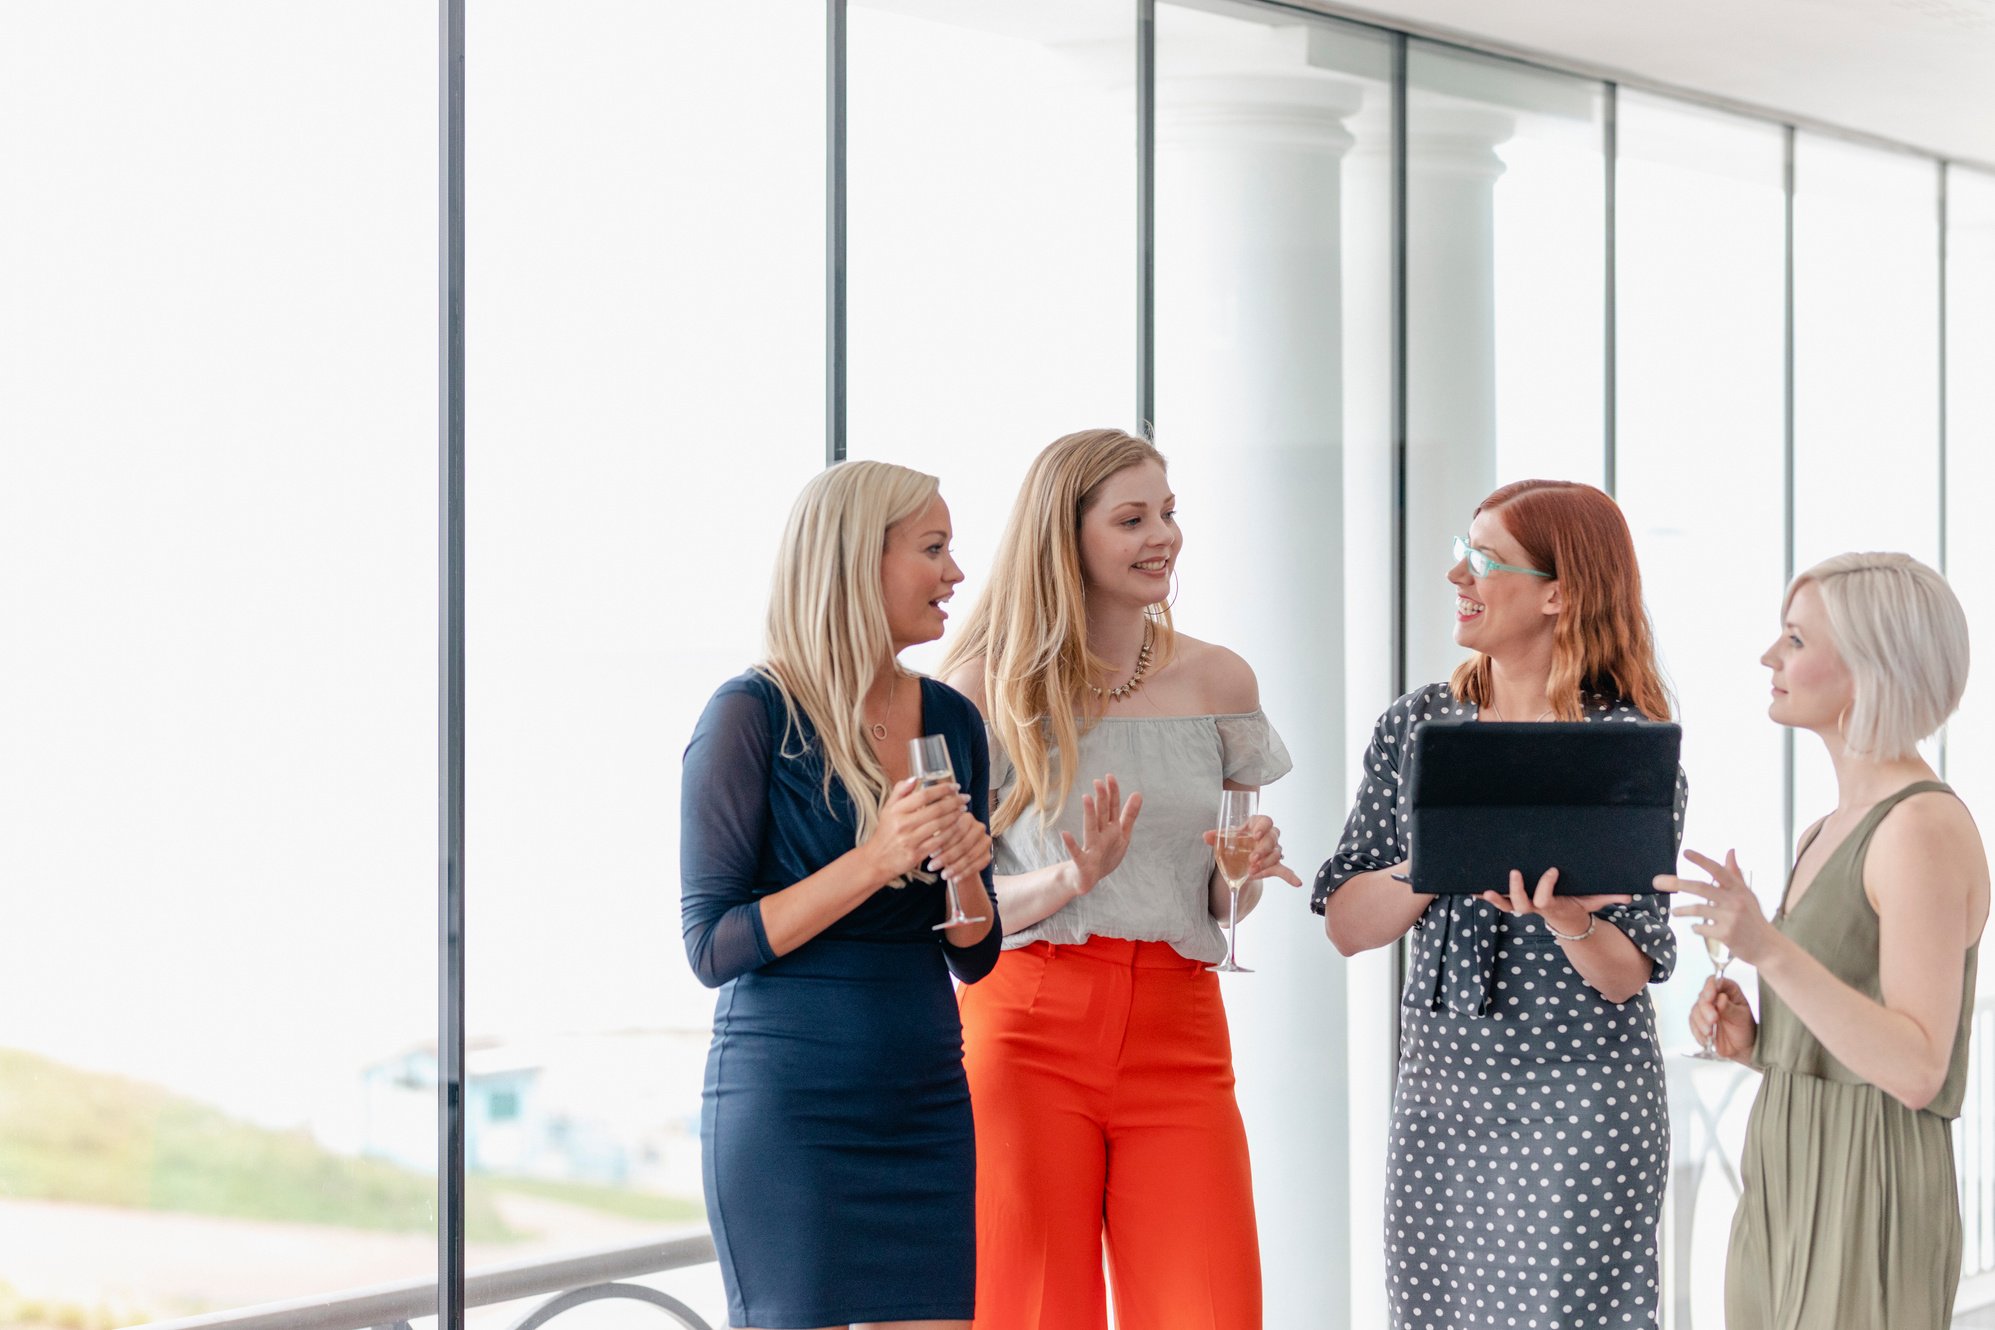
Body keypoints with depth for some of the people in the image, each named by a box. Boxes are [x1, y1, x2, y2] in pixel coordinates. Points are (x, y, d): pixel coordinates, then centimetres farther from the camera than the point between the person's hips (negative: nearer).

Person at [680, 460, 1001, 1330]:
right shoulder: (753, 715, -8)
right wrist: (874, 860, -20)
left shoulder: (950, 720, 9)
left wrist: (964, 874, -8)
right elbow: (712, 945, -11)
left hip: (924, 1101, 6)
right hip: (787, 1102, -5)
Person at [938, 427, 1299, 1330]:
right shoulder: (990, 689, 0)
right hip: (1028, 1030, -2)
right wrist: (1073, 878, -17)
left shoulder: (1217, 682, 10)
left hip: (1176, 1036, 3)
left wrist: (1245, 870, -6)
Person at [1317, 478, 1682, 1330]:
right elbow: (1346, 926, 0)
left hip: (1577, 1103, -4)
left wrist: (1569, 921, -27)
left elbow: (1630, 974, -7)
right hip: (1438, 1092, 4)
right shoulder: (1416, 727, 6)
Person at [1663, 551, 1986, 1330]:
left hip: (1867, 1226, -10)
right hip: (1788, 1213, 10)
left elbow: (1916, 1073, -21)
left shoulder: (1927, 828, -13)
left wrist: (1766, 949, -29)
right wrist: (1748, 1041, 3)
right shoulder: (1827, 838, 17)